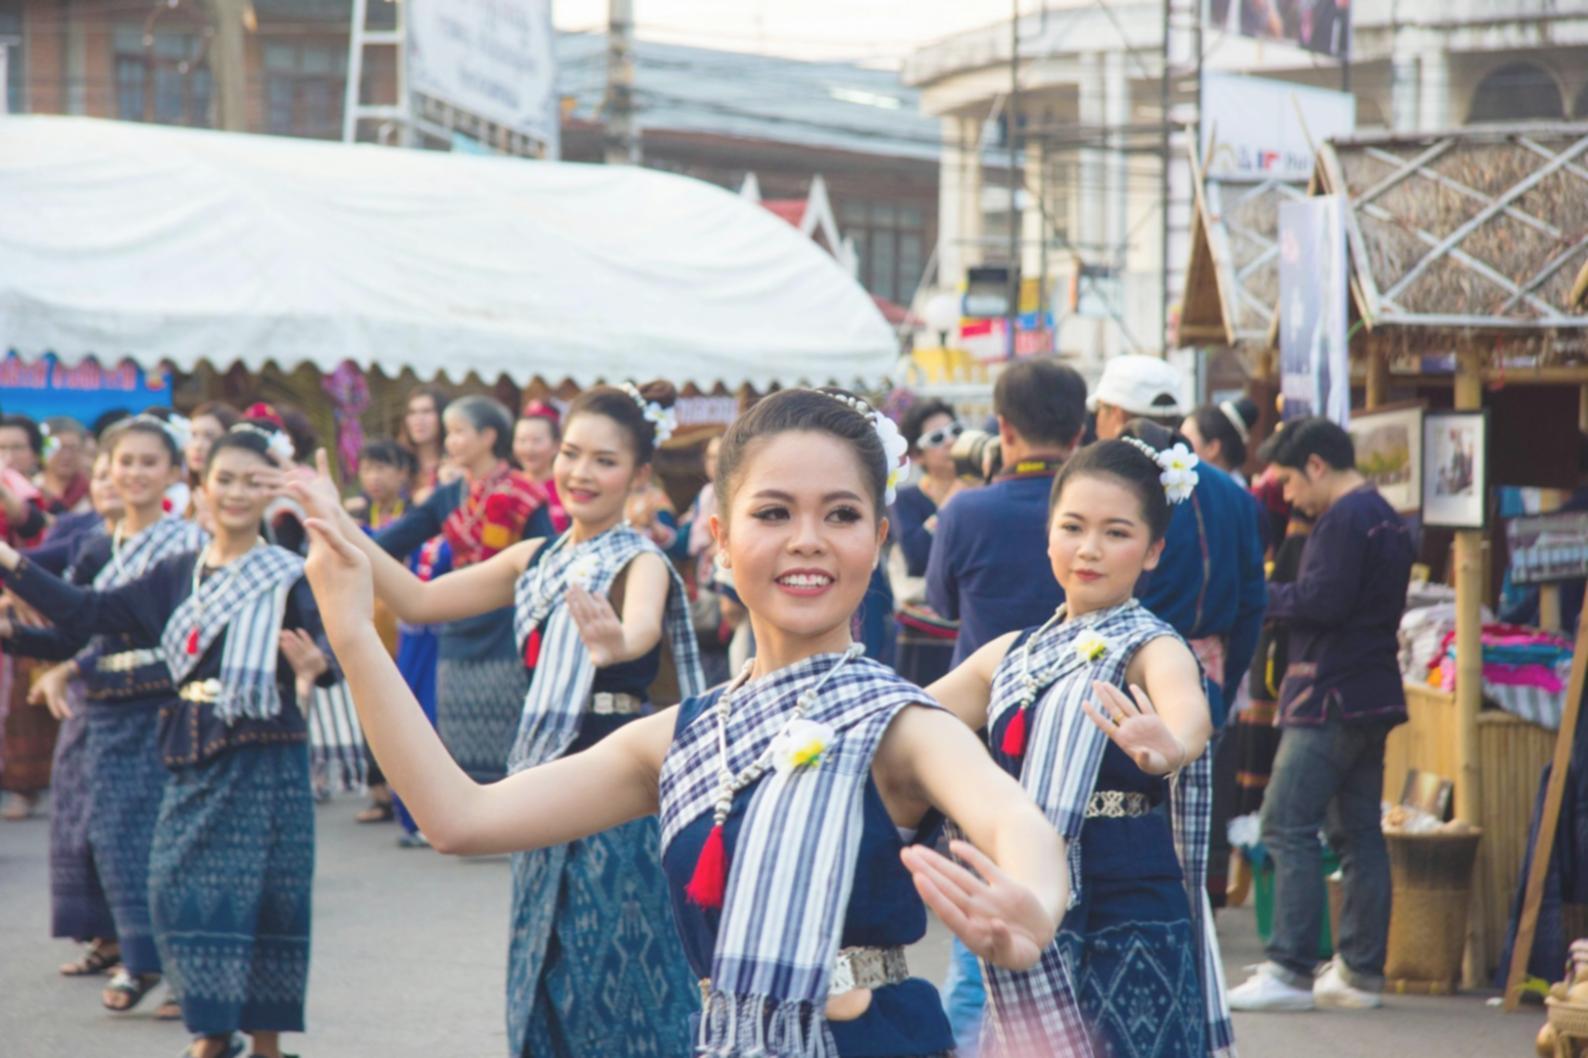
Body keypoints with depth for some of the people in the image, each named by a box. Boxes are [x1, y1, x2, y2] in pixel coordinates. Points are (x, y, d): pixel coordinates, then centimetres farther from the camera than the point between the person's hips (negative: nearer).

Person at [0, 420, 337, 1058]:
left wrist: (315, 664, -42)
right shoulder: (177, 576, 8)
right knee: (180, 891, 1)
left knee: (264, 900, 0)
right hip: (194, 762, 4)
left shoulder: (291, 577, -5)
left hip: (266, 762, -4)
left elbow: (324, 644, -18)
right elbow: (86, 612, 7)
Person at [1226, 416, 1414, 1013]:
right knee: (1359, 834, 10)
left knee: (1288, 828, -9)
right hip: (1373, 695, 10)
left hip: (1330, 696, -10)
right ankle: (1361, 970, 11)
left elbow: (1322, 601, -20)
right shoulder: (1386, 518, 18)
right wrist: (1284, 599, 12)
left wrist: (1266, 598, -4)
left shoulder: (1343, 520, -13)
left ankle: (1290, 970, -13)